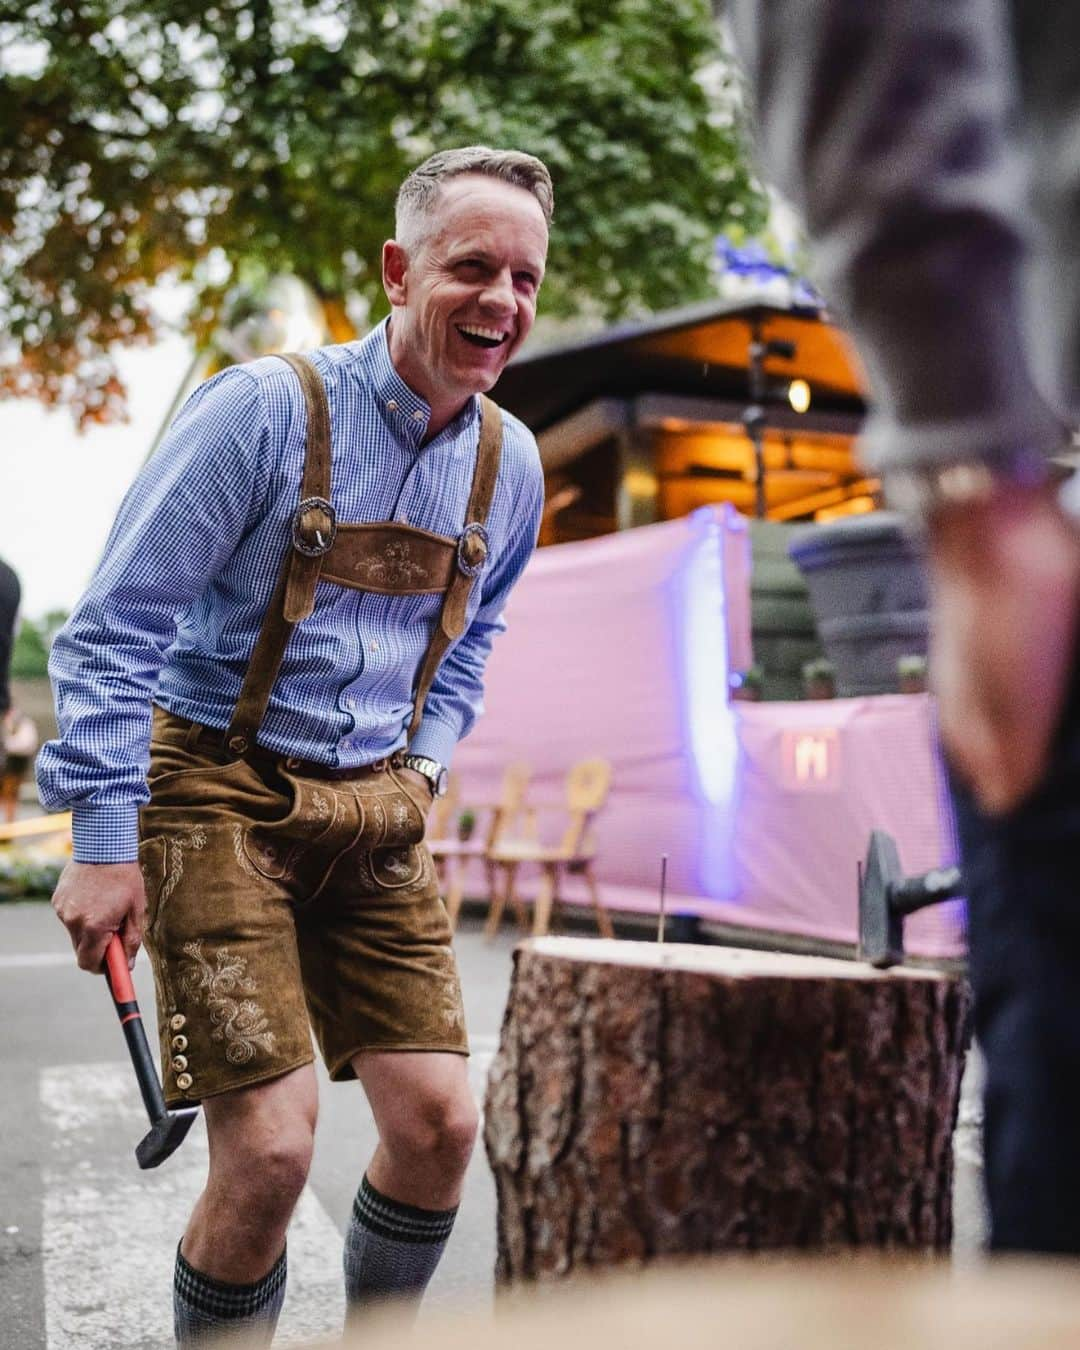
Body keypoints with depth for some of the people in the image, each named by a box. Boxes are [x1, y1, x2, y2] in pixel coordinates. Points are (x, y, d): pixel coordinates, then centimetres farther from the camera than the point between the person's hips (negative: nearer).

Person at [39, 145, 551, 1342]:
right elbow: (115, 623, -13)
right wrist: (103, 840, -16)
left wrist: (424, 768, 8)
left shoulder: (510, 462, 5)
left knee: (439, 1122, 1)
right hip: (220, 793, -5)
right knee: (269, 1149, -11)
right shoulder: (268, 409, -14)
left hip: (371, 816, 6)